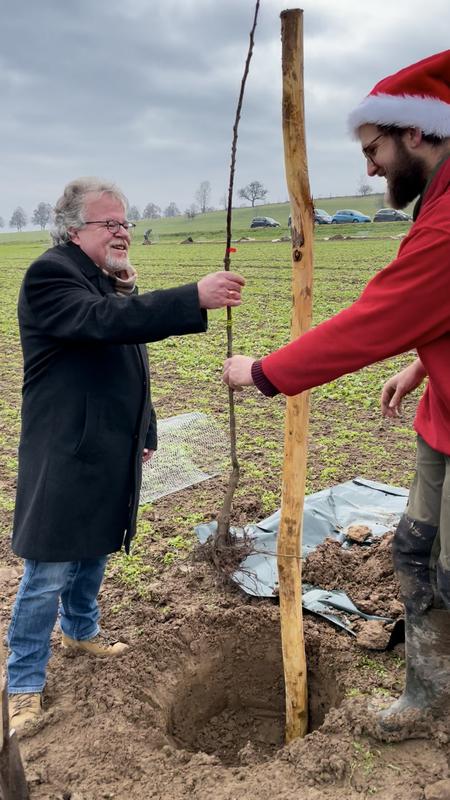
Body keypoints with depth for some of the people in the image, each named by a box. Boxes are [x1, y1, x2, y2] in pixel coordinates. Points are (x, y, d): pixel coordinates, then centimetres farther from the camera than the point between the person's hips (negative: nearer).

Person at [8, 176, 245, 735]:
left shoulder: (113, 281, 14)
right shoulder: (50, 275, -15)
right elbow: (105, 320, -34)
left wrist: (145, 433, 19)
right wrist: (196, 298, -40)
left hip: (110, 452, 9)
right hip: (64, 457, -8)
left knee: (95, 551, 22)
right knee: (48, 572, 0)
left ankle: (81, 630, 45)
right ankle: (24, 684, 16)